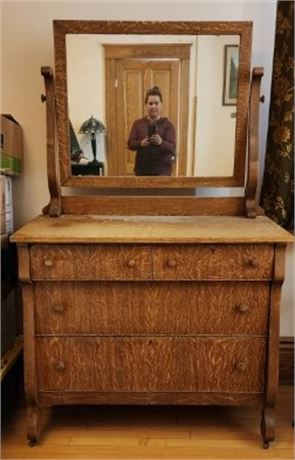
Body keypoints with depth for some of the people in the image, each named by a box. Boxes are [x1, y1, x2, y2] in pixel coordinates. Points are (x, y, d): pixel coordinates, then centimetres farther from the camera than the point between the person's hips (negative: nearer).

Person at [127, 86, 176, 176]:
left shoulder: (167, 124, -2)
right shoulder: (138, 123, 5)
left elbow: (172, 147, -11)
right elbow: (130, 144, -1)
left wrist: (161, 142, -32)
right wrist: (140, 143, -23)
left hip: (162, 169, -3)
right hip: (142, 168, 3)